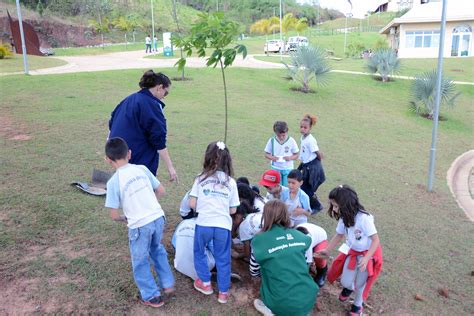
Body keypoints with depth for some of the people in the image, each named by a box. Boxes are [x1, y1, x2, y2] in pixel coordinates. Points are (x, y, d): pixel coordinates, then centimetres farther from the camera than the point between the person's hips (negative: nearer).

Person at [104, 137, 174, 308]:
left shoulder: (113, 182, -10)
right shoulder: (142, 169, 1)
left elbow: (114, 215, -9)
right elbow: (161, 191, 8)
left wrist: (124, 218, 12)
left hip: (139, 225, -5)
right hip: (158, 217, 5)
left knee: (140, 262, 18)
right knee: (157, 250, 30)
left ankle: (152, 296, 29)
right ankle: (167, 283, 41)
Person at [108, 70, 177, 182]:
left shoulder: (129, 99, 11)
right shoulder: (152, 105, -14)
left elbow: (111, 124, 19)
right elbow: (159, 141, -18)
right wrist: (170, 167, -15)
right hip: (141, 159, -8)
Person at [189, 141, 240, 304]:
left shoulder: (201, 178, 1)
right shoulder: (231, 182, 4)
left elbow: (192, 204, 0)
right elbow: (233, 210, 5)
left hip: (203, 224, 0)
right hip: (223, 226, 1)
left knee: (199, 253, 25)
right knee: (223, 259, 16)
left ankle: (205, 283, 33)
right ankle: (223, 292, 23)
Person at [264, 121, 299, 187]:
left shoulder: (291, 141, -7)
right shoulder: (272, 141, -5)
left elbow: (296, 154, 1)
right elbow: (266, 154, 2)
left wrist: (290, 158, -20)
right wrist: (272, 157, -19)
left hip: (288, 169, -1)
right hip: (276, 168, 1)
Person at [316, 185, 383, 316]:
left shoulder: (364, 218, -34)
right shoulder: (344, 218, -13)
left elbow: (376, 240, -28)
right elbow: (339, 235, 3)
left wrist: (366, 259, -35)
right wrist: (327, 250, 2)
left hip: (368, 254, -5)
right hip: (352, 252, 5)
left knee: (360, 284, 10)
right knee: (345, 282, 6)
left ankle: (357, 305, 39)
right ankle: (349, 287, 44)